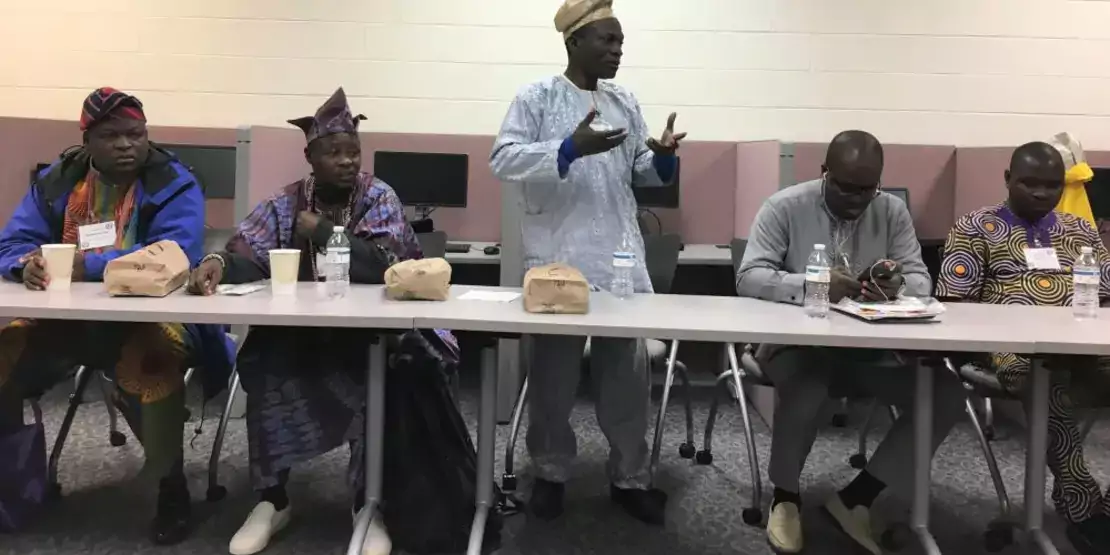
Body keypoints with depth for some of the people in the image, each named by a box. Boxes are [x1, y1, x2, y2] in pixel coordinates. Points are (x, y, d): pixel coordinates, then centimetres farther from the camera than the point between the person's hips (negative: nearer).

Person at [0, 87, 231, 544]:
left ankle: (171, 487, -15)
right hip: (65, 318, 5)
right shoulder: (55, 181, 8)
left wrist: (89, 265, -27)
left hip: (150, 317, -5)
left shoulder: (174, 184, -6)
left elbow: (175, 253, -21)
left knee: (150, 358, -35)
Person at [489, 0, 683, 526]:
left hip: (622, 258, 4)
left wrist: (662, 157, -7)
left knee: (628, 371, 7)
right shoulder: (536, 97, -1)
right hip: (558, 259, -4)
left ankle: (629, 476, 22)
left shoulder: (625, 102, 13)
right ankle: (550, 473, 26)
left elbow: (639, 172, 15)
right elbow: (502, 159, -11)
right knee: (553, 373, 9)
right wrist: (570, 149, -22)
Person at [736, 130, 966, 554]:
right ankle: (785, 495, -5)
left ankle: (855, 498, -4)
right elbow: (749, 277, -16)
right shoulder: (784, 207, -7)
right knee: (805, 392, -37)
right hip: (797, 341, -4)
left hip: (871, 347, 5)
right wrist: (813, 285, -34)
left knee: (948, 394, -14)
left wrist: (899, 287, -25)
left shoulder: (893, 211, 5)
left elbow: (921, 279, 1)